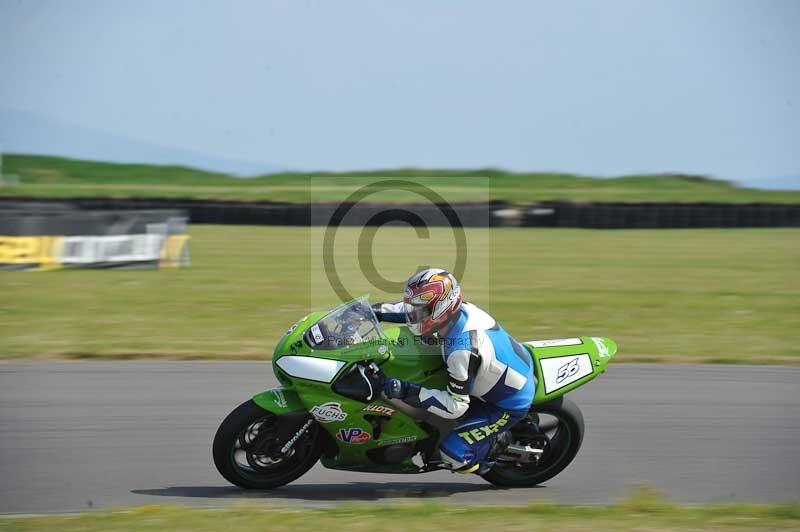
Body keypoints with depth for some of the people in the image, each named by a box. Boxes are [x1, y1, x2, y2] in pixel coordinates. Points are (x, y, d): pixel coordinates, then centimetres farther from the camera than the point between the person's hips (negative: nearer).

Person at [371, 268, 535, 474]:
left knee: (453, 454, -15)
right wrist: (379, 311, 2)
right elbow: (417, 309, 8)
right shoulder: (460, 308, -13)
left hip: (509, 405, -9)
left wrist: (409, 392, -35)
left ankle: (501, 441, 9)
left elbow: (456, 406, -30)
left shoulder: (462, 351, -37)